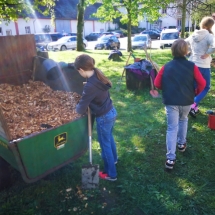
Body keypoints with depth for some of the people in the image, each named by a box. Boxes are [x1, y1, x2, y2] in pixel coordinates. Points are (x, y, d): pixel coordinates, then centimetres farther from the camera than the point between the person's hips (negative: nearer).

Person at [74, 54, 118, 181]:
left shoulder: (90, 86, -30)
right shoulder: (99, 75, -4)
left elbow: (81, 109, -21)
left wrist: (77, 107, 0)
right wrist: (89, 102, 6)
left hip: (104, 118, -9)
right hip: (112, 112, 9)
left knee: (105, 145, 11)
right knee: (109, 137, 31)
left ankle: (111, 174, 29)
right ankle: (114, 159, 56)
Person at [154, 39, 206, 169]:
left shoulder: (166, 67, -1)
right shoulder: (191, 66, -4)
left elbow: (157, 84, 0)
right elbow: (202, 83, -6)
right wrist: (196, 93, 13)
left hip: (170, 101, -1)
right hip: (186, 101, 1)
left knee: (172, 128, 1)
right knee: (183, 120, 29)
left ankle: (170, 159, -2)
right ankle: (181, 144, 43)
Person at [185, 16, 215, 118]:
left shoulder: (193, 36, 5)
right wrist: (207, 54, -15)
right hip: (203, 66, -5)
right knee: (206, 87, 10)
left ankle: (194, 107, 27)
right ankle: (193, 106, -5)